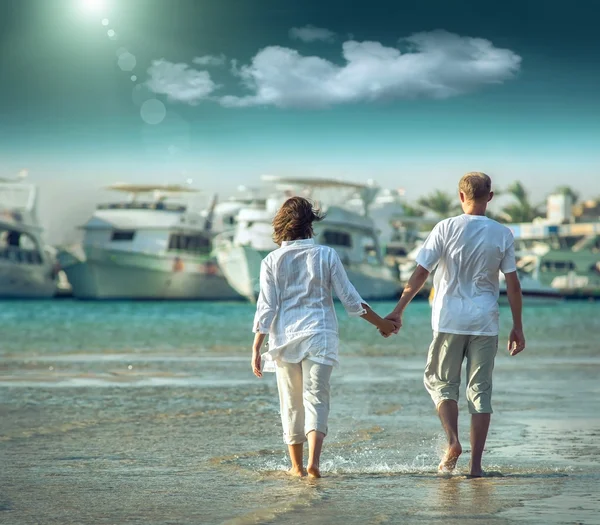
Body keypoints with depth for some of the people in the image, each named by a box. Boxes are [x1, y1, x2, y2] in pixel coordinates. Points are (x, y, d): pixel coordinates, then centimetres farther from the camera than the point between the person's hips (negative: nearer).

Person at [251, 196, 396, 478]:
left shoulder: (272, 261, 0)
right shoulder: (326, 255, -1)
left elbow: (266, 309, -4)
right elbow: (350, 299, 1)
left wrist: (256, 349, 0)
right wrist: (381, 323, 13)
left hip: (285, 338, 1)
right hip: (319, 336, -1)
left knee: (291, 402, 12)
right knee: (316, 398, -3)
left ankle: (297, 466, 20)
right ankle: (313, 461, -22)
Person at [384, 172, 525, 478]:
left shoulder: (446, 229, -5)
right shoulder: (502, 234, 0)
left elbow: (421, 273, -6)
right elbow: (513, 284, 1)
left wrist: (398, 311, 2)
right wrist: (517, 327, 9)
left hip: (449, 320, -1)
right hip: (485, 322, 1)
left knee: (441, 381, 14)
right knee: (480, 389, 6)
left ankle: (453, 441, -6)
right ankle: (476, 464, 4)